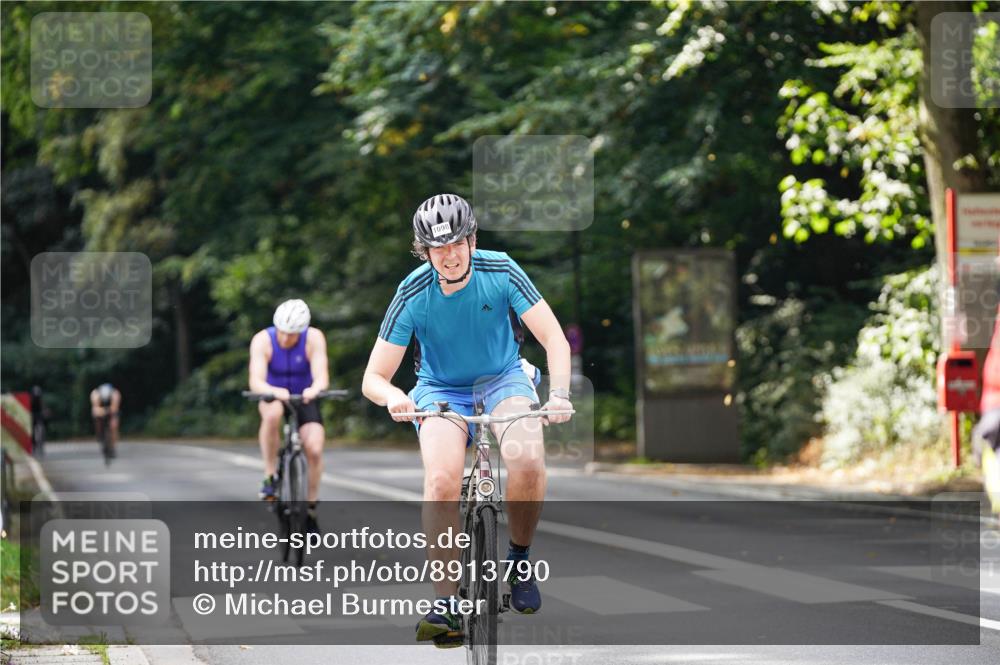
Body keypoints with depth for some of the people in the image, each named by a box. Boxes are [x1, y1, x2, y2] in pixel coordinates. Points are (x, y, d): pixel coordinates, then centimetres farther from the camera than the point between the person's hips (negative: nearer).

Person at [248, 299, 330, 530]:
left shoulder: (314, 338, -19)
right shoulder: (262, 340, -20)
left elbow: (322, 376, -29)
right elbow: (256, 381, -31)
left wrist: (314, 389, -52)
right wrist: (275, 391, -52)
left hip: (304, 400, 1)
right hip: (274, 397, -1)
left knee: (315, 449, -21)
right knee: (272, 413, -38)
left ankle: (311, 508, -1)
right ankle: (269, 476, -24)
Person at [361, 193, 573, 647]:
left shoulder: (501, 271, -18)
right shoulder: (413, 294, -19)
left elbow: (554, 339, -18)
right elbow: (373, 378, -17)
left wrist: (559, 394, -36)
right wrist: (393, 396, -41)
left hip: (502, 380, 1)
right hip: (441, 391, 0)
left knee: (528, 461, -31)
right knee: (441, 480, -30)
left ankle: (519, 558, -4)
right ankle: (445, 601, -22)